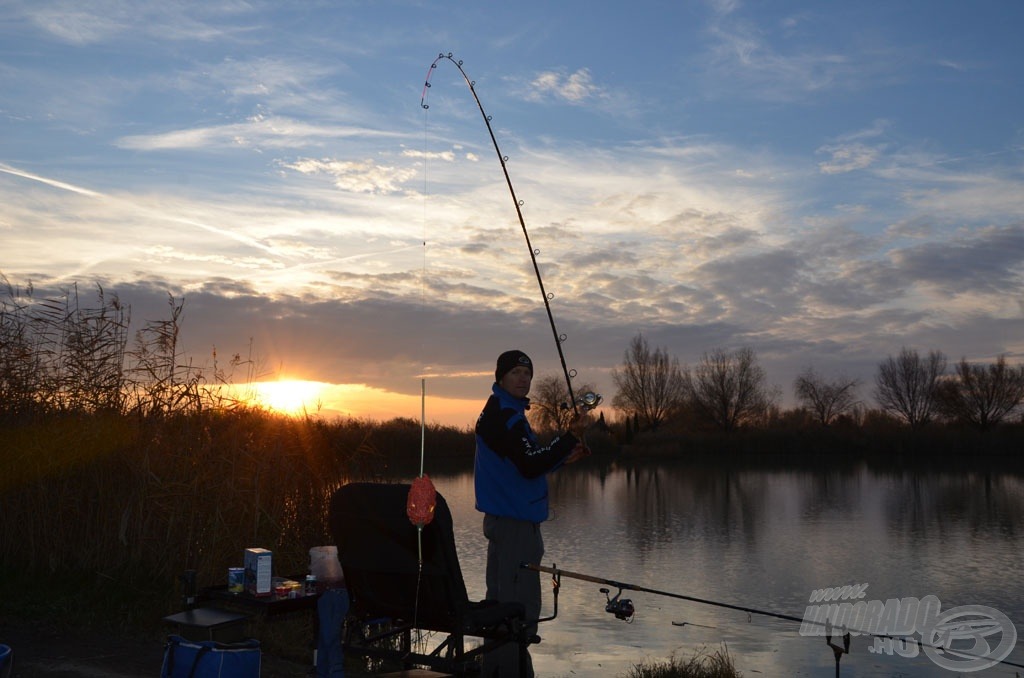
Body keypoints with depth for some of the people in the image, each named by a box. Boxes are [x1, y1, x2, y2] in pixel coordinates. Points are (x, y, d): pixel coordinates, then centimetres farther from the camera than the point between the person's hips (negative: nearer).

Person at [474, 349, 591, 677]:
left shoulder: (503, 412, 18)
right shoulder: (503, 414, -13)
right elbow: (530, 466, -22)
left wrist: (564, 457, 12)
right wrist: (570, 437, -18)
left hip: (508, 519, 11)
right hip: (513, 523, -11)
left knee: (502, 602, 16)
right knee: (520, 608, -9)